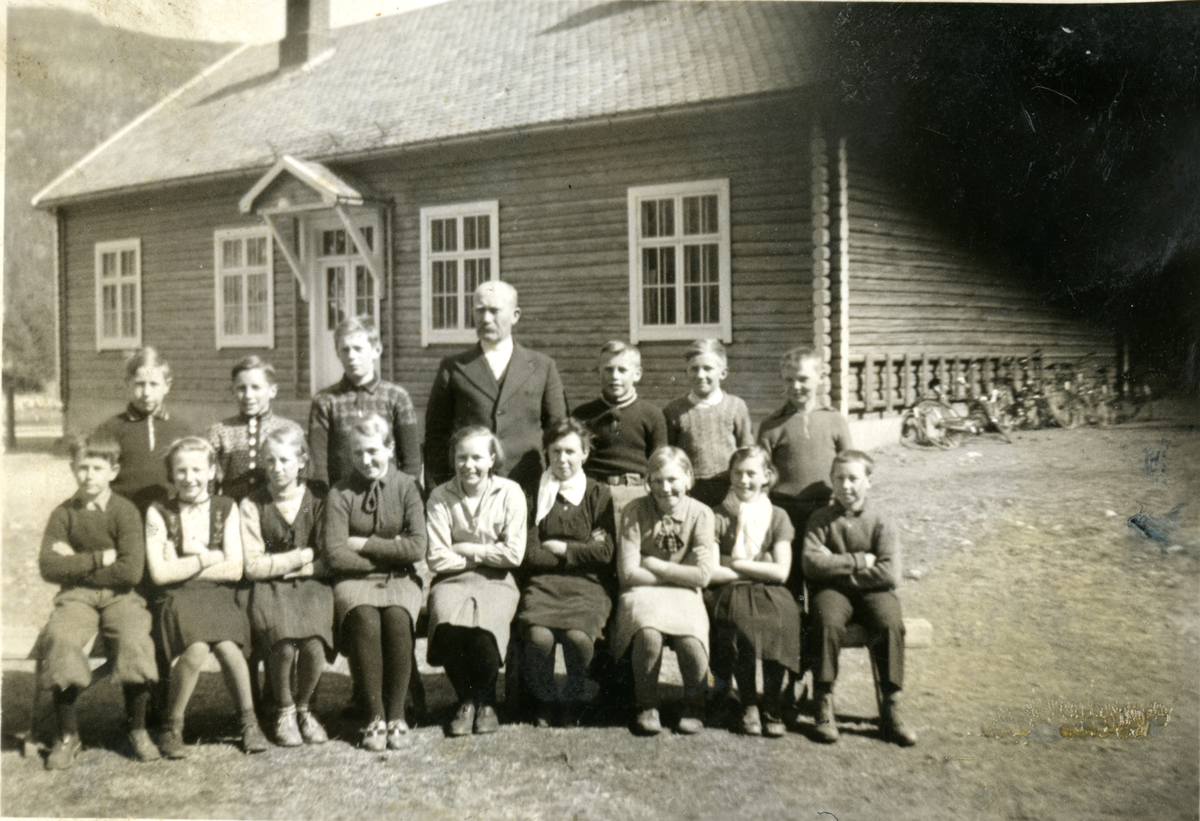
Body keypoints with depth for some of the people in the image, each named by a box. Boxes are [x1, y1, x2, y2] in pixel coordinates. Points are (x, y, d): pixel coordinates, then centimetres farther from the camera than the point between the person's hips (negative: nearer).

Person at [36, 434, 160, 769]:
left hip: (119, 596, -2)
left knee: (134, 642, -30)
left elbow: (131, 571, -13)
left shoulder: (125, 511, -3)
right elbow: (48, 567, -5)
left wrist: (75, 565, -7)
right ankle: (67, 735, -11)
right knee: (58, 640, -29)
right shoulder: (64, 514, 5)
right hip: (76, 597, 2)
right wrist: (99, 559, -12)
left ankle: (138, 729, -6)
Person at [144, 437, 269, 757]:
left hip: (220, 596, 1)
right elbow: (159, 573, -4)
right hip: (178, 599, -1)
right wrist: (208, 558, -3)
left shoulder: (226, 509, 8)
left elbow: (234, 570, 0)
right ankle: (172, 728, -12)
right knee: (197, 649, -32)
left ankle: (249, 723, -13)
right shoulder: (159, 513, 5)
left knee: (226, 646, -31)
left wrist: (182, 566, -3)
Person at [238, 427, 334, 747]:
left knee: (313, 643, -28)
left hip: (310, 586, 1)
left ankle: (304, 707, 4)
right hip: (269, 589, 0)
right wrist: (304, 556, -5)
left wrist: (281, 564, -5)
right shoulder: (251, 506, 3)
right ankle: (284, 711, 0)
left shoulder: (317, 501, 5)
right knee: (284, 644, -30)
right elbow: (254, 566, -3)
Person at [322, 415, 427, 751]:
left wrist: (364, 544, -8)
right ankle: (375, 717, -21)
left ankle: (396, 715, -18)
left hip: (400, 580, 1)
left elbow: (417, 548, -8)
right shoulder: (340, 494, 1)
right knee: (365, 620, -31)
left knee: (397, 619, -30)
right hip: (355, 580, 0)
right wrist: (388, 554, -8)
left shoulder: (407, 487, 3)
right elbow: (335, 555, -8)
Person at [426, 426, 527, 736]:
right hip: (453, 580, 1)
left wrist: (466, 549, -4)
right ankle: (465, 701, -5)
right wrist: (484, 555, -5)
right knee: (448, 626, -32)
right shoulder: (440, 497, 1)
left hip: (496, 581, -1)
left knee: (483, 627, -31)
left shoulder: (510, 493, 1)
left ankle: (486, 701, -1)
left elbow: (513, 554, -5)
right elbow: (437, 559, -4)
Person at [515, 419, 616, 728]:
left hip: (588, 585, 0)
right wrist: (581, 552, -3)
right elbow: (529, 555, -1)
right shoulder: (536, 494, 8)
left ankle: (573, 702, 1)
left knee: (578, 636, -30)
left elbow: (604, 553, 1)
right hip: (543, 582, 0)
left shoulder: (598, 494, 9)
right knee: (539, 636, -29)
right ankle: (544, 701, 1)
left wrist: (559, 547, -1)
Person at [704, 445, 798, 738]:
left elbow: (781, 571, 0)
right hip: (728, 593, -1)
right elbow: (709, 572, -5)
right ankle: (748, 705, -16)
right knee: (741, 622, -35)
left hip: (769, 593, 1)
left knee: (782, 616, -33)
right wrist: (759, 570, -3)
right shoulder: (718, 517, 7)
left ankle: (771, 705, -19)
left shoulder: (777, 517, 12)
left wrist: (736, 564, -2)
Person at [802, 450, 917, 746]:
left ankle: (891, 708, -19)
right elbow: (812, 563, -8)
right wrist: (859, 561, -8)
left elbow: (890, 574, -8)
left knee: (890, 624, -30)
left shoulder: (880, 522, 5)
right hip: (831, 591, 0)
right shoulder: (820, 520, 8)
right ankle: (823, 706, -22)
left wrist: (840, 570, -8)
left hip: (872, 590, 0)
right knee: (828, 623, -32)